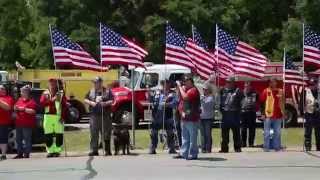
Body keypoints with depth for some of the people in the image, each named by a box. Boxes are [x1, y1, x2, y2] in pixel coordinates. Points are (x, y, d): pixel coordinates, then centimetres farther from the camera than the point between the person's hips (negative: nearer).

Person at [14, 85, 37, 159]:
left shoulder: (31, 101, -6)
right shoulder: (19, 100, 16)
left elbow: (33, 111, -16)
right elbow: (16, 109, 24)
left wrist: (23, 109, -18)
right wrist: (16, 108, 2)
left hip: (27, 124, -8)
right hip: (19, 123, 8)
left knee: (27, 139, -6)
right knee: (19, 139, 11)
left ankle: (26, 154, -4)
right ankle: (20, 153, 17)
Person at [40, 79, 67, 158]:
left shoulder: (61, 93, 4)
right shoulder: (45, 93, 10)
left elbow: (64, 106, 0)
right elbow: (41, 103, -4)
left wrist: (63, 117, -9)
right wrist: (51, 100, -15)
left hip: (58, 117, -2)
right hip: (48, 116, 2)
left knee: (59, 135, -4)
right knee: (48, 135, 3)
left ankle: (57, 151, 4)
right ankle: (50, 151, 11)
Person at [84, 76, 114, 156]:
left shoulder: (107, 91, 5)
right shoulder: (91, 91, 14)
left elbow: (112, 101, 0)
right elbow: (85, 100, 13)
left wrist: (105, 103, -18)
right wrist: (90, 102, -7)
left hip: (105, 115, -2)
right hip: (94, 115, 2)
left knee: (106, 134, 0)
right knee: (94, 134, -2)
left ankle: (107, 151, 7)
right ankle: (94, 151, 1)